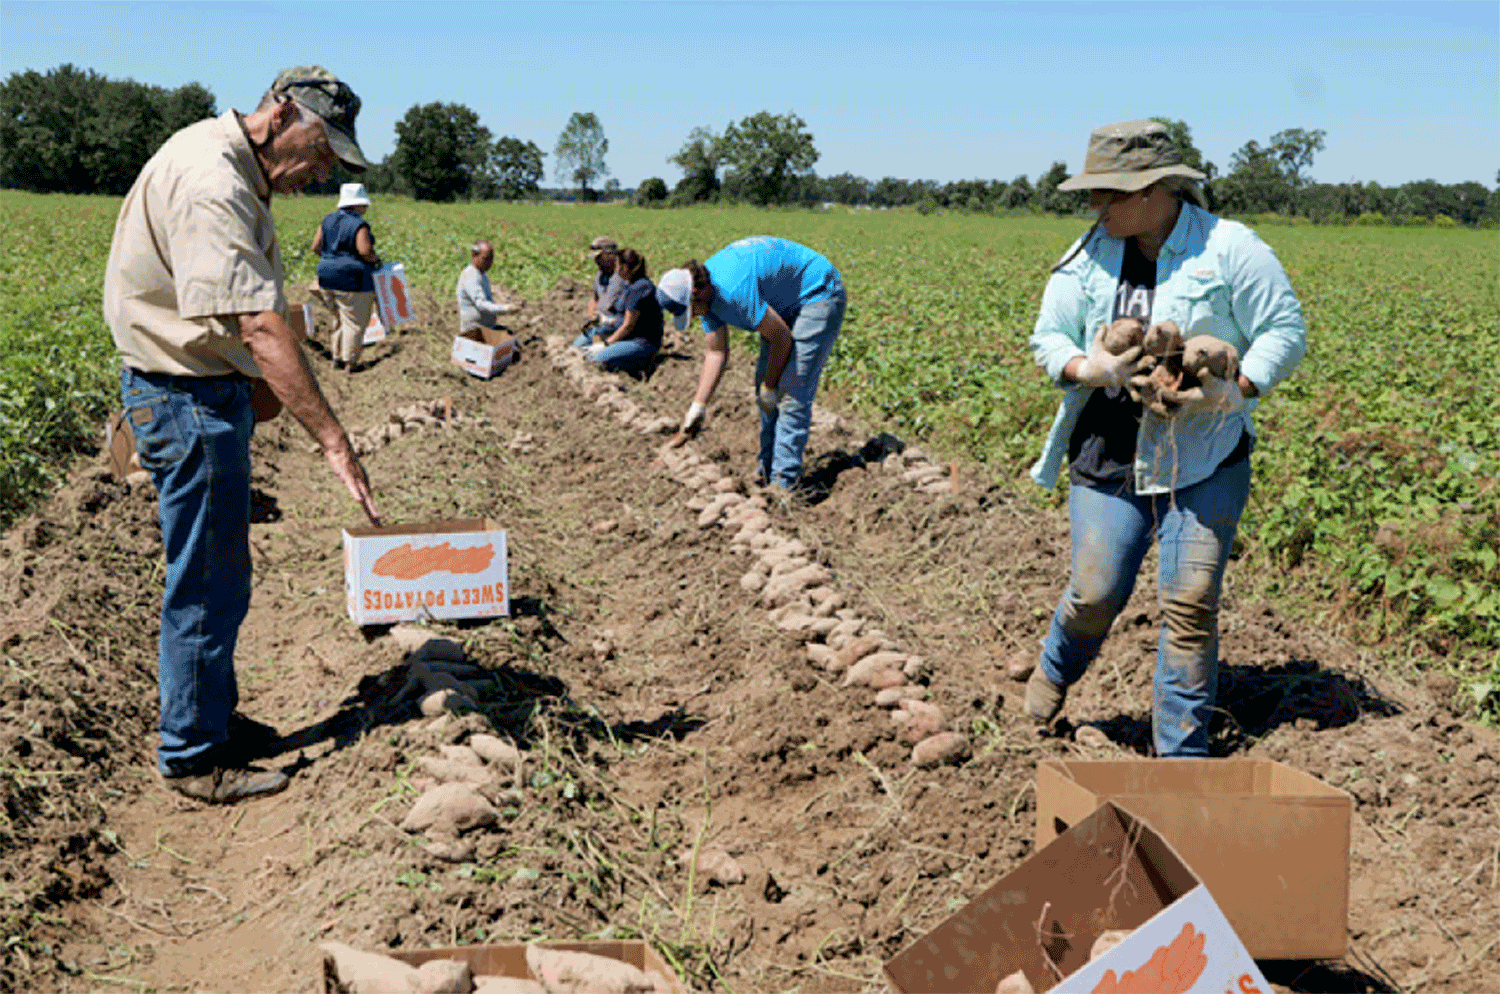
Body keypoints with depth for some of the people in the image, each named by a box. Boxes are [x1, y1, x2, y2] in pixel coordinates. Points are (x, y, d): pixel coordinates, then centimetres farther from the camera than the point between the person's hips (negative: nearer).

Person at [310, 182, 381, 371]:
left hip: (327, 277, 7)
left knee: (342, 320, 20)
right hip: (352, 280, -7)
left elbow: (316, 247, 8)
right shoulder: (359, 225, -13)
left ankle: (337, 358, 23)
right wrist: (375, 260, -2)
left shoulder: (328, 221, 8)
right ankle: (350, 362, 5)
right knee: (354, 322, 2)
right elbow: (365, 251, -21)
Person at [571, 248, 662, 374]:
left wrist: (605, 344, -12)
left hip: (644, 343, -10)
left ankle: (640, 363, -10)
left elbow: (628, 326, -20)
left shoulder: (637, 289, -23)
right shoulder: (630, 284, 9)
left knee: (601, 359, -29)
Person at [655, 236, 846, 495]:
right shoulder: (707, 290, -4)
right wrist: (698, 406, 2)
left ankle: (785, 483, -14)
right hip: (786, 305, 10)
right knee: (765, 384, 8)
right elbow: (717, 353, 5)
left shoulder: (734, 289, -34)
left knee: (792, 391, -16)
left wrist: (769, 387, -11)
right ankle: (767, 472, 16)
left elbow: (782, 338, -25)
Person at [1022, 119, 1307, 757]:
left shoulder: (1228, 249, -4)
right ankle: (1056, 668, 34)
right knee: (1096, 591, -2)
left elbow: (1285, 331, -2)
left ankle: (1183, 755, 10)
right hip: (1110, 456, 2)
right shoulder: (1088, 257, 5)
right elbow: (1048, 339, 9)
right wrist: (1085, 368, -14)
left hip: (1206, 459, -2)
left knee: (1191, 602, -5)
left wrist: (1237, 388, -19)